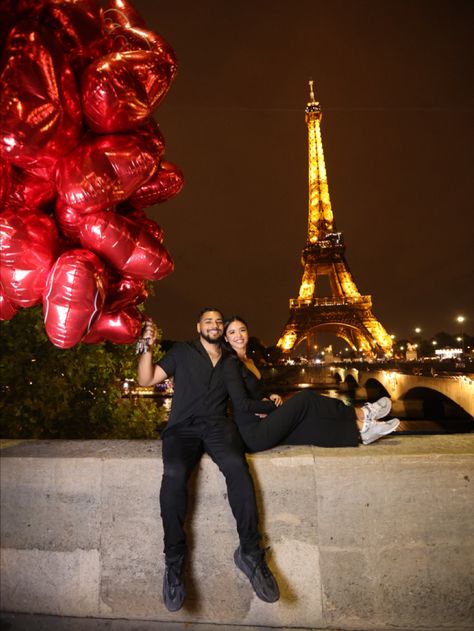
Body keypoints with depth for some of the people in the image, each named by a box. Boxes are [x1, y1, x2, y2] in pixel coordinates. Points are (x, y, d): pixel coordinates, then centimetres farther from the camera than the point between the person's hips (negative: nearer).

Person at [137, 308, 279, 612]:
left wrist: (269, 404, 4)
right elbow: (147, 379, 11)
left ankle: (250, 552, -21)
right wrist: (148, 347, -2)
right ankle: (174, 562, -16)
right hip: (183, 426, -1)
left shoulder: (232, 362, 21)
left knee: (237, 466, -31)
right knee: (174, 474, -31)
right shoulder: (182, 351, 15)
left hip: (218, 424, 1)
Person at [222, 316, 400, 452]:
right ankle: (361, 414, -2)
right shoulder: (231, 364, -14)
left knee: (314, 419, -2)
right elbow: (242, 404, -20)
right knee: (305, 398, -15)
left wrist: (269, 400, -3)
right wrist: (275, 404, -7)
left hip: (260, 428, 9)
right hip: (253, 434, -8)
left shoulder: (248, 361, 14)